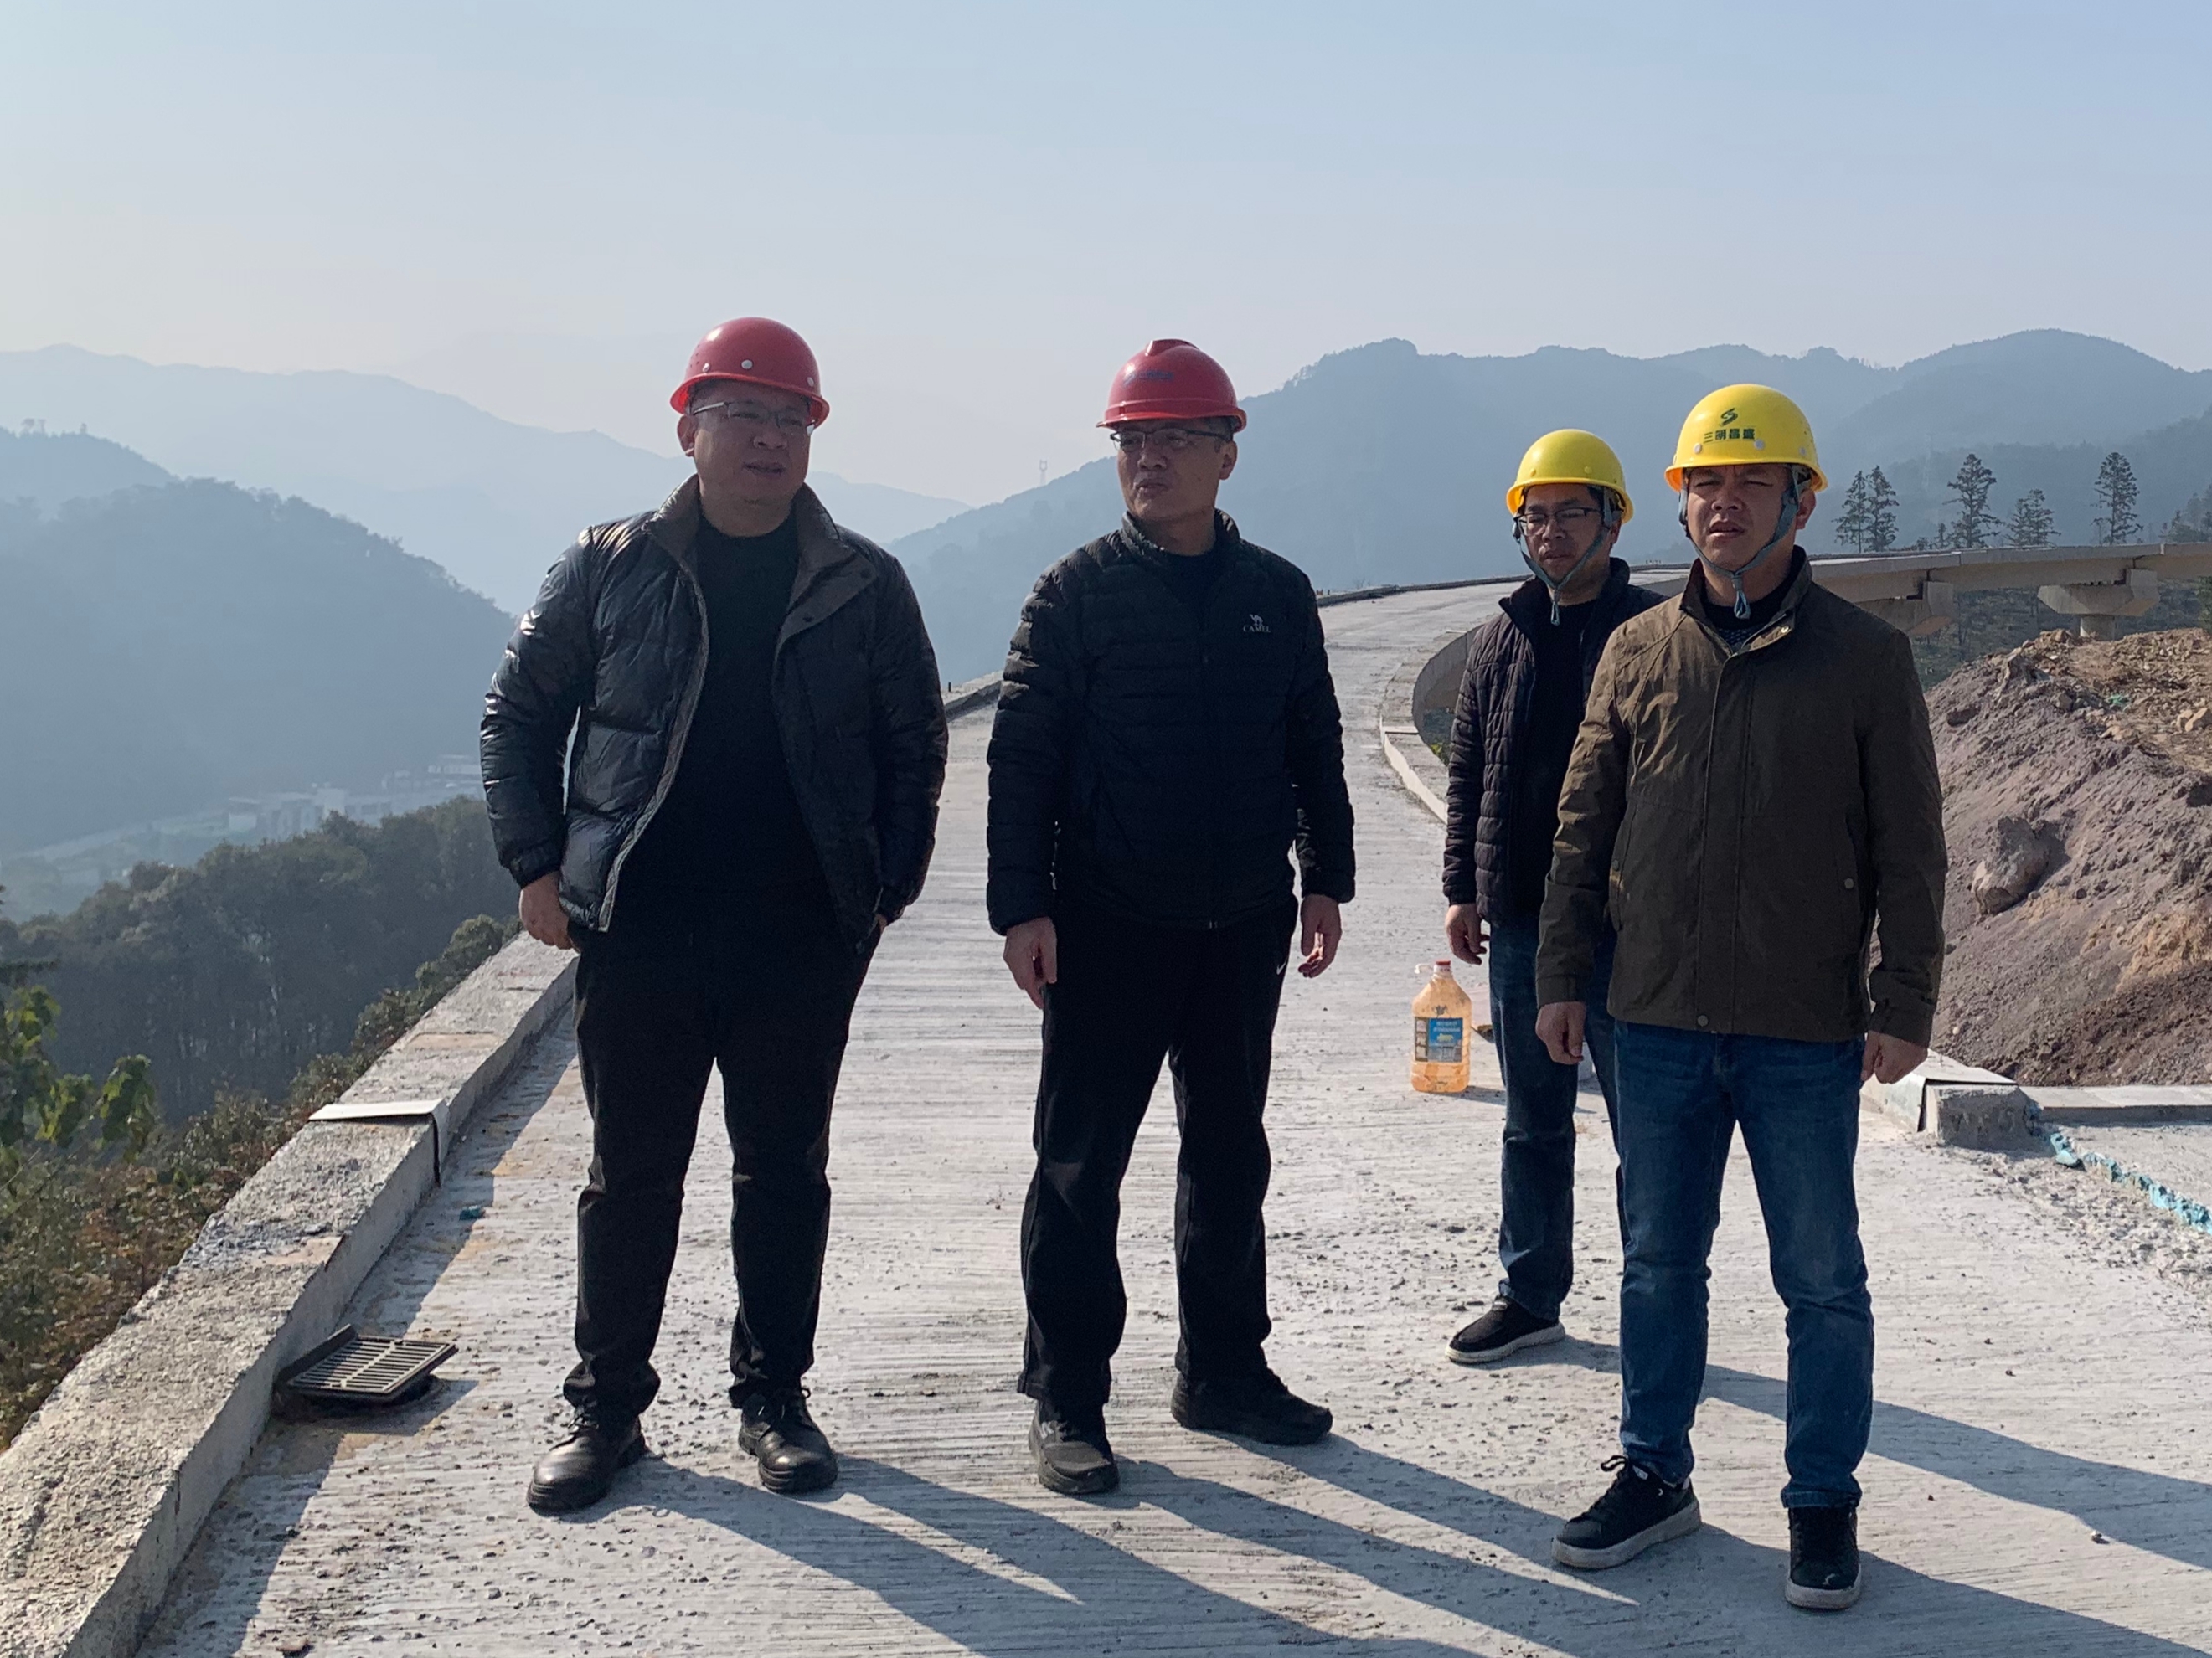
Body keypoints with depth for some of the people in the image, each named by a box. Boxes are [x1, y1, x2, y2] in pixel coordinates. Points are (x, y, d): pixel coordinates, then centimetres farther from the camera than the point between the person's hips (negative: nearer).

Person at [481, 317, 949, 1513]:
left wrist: (886, 888, 1)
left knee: (784, 1174, 10)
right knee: (630, 1176, 7)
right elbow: (518, 715, 9)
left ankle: (773, 1398, 24)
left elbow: (914, 746, 9)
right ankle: (605, 1407, 20)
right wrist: (537, 865, 0)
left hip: (805, 942, 1)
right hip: (638, 934, 0)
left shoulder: (862, 586, 3)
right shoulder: (611, 568, 2)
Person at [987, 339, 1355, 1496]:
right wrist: (1021, 904, -12)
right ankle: (1067, 1397, 9)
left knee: (1230, 1153, 13)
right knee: (1081, 1163, 0)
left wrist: (1325, 881, 12)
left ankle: (1222, 1368, 26)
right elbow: (1021, 753, -6)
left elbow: (1316, 747, 15)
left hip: (1243, 924, 4)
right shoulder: (1079, 590, -3)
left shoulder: (1276, 595, 7)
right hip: (1107, 929, -4)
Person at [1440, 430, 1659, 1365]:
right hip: (1519, 919, 5)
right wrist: (1461, 888, 10)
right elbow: (1468, 771, 15)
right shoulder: (1502, 638, 10)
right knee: (1533, 1122, 14)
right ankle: (1530, 1296, 24)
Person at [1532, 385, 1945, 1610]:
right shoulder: (1638, 652, 6)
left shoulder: (1862, 657, -2)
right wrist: (1560, 973, 7)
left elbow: (1908, 848, -1)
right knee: (1659, 1264, 13)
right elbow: (1584, 826, 11)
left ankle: (1823, 1503, 20)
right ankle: (1654, 1475, 27)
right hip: (1660, 1022, 3)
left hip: (1806, 1034, -2)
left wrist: (1904, 1004, -5)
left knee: (1821, 1279, 6)